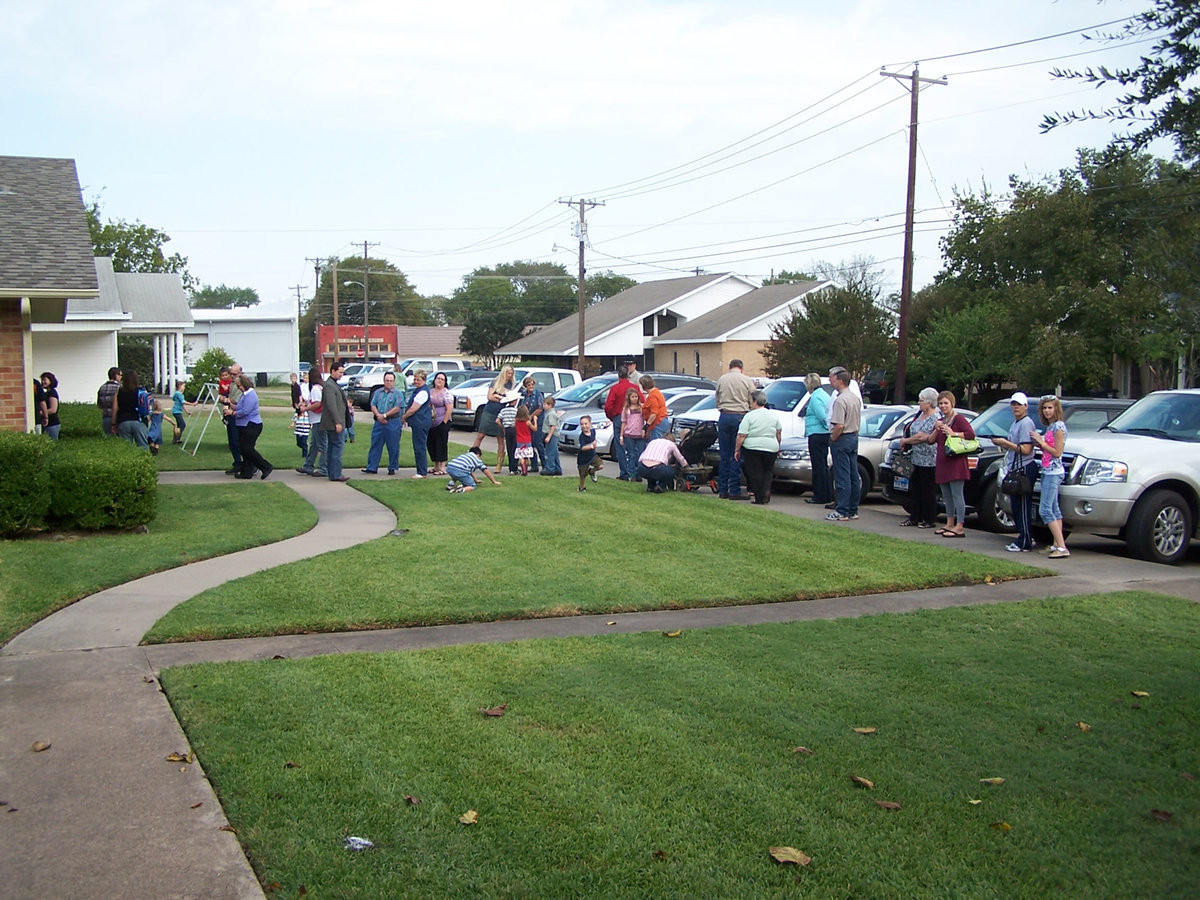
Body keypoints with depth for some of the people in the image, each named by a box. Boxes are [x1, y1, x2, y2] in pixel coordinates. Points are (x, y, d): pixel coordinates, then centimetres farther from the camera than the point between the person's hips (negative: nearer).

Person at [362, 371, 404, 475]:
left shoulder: (397, 394, -1)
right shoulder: (378, 392, 13)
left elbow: (397, 408, -10)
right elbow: (373, 406, 8)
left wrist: (384, 415, -13)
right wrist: (378, 415, -10)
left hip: (393, 423, -4)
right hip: (379, 423, 4)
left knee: (393, 447, 1)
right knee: (375, 445, 4)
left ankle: (392, 468, 10)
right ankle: (372, 468, 7)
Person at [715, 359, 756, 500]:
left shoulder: (721, 380, 8)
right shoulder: (747, 381, 0)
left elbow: (717, 402, 13)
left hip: (724, 417, 3)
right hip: (740, 417, -3)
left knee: (724, 455, 9)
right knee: (737, 456, -1)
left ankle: (723, 490, 10)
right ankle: (734, 491, -2)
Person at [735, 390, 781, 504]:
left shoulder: (749, 416, -8)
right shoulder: (774, 416, 8)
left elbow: (741, 436, -10)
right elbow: (779, 433, 16)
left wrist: (737, 450, -2)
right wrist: (777, 447, 28)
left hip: (752, 448, -4)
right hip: (771, 449, 4)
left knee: (755, 473, 2)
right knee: (767, 471, 17)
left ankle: (759, 498, -3)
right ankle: (766, 490, -4)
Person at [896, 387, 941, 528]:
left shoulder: (935, 418, -16)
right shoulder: (920, 414, 12)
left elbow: (921, 437, -21)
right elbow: (911, 431, 21)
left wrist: (905, 441, -7)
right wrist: (905, 442, 3)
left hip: (928, 461, -9)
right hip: (916, 459, 9)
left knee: (928, 491, -1)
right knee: (915, 490, 12)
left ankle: (930, 520, 7)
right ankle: (915, 517, 19)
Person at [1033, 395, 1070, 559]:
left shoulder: (1059, 427, -13)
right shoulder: (1050, 427, 15)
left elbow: (1057, 452, -16)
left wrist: (1041, 442, -11)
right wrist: (1039, 443, 3)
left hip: (1054, 472, -10)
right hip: (1047, 471, 10)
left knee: (1045, 510, -15)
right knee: (1053, 509, 10)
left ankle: (1062, 547, -20)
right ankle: (1057, 545, 13)